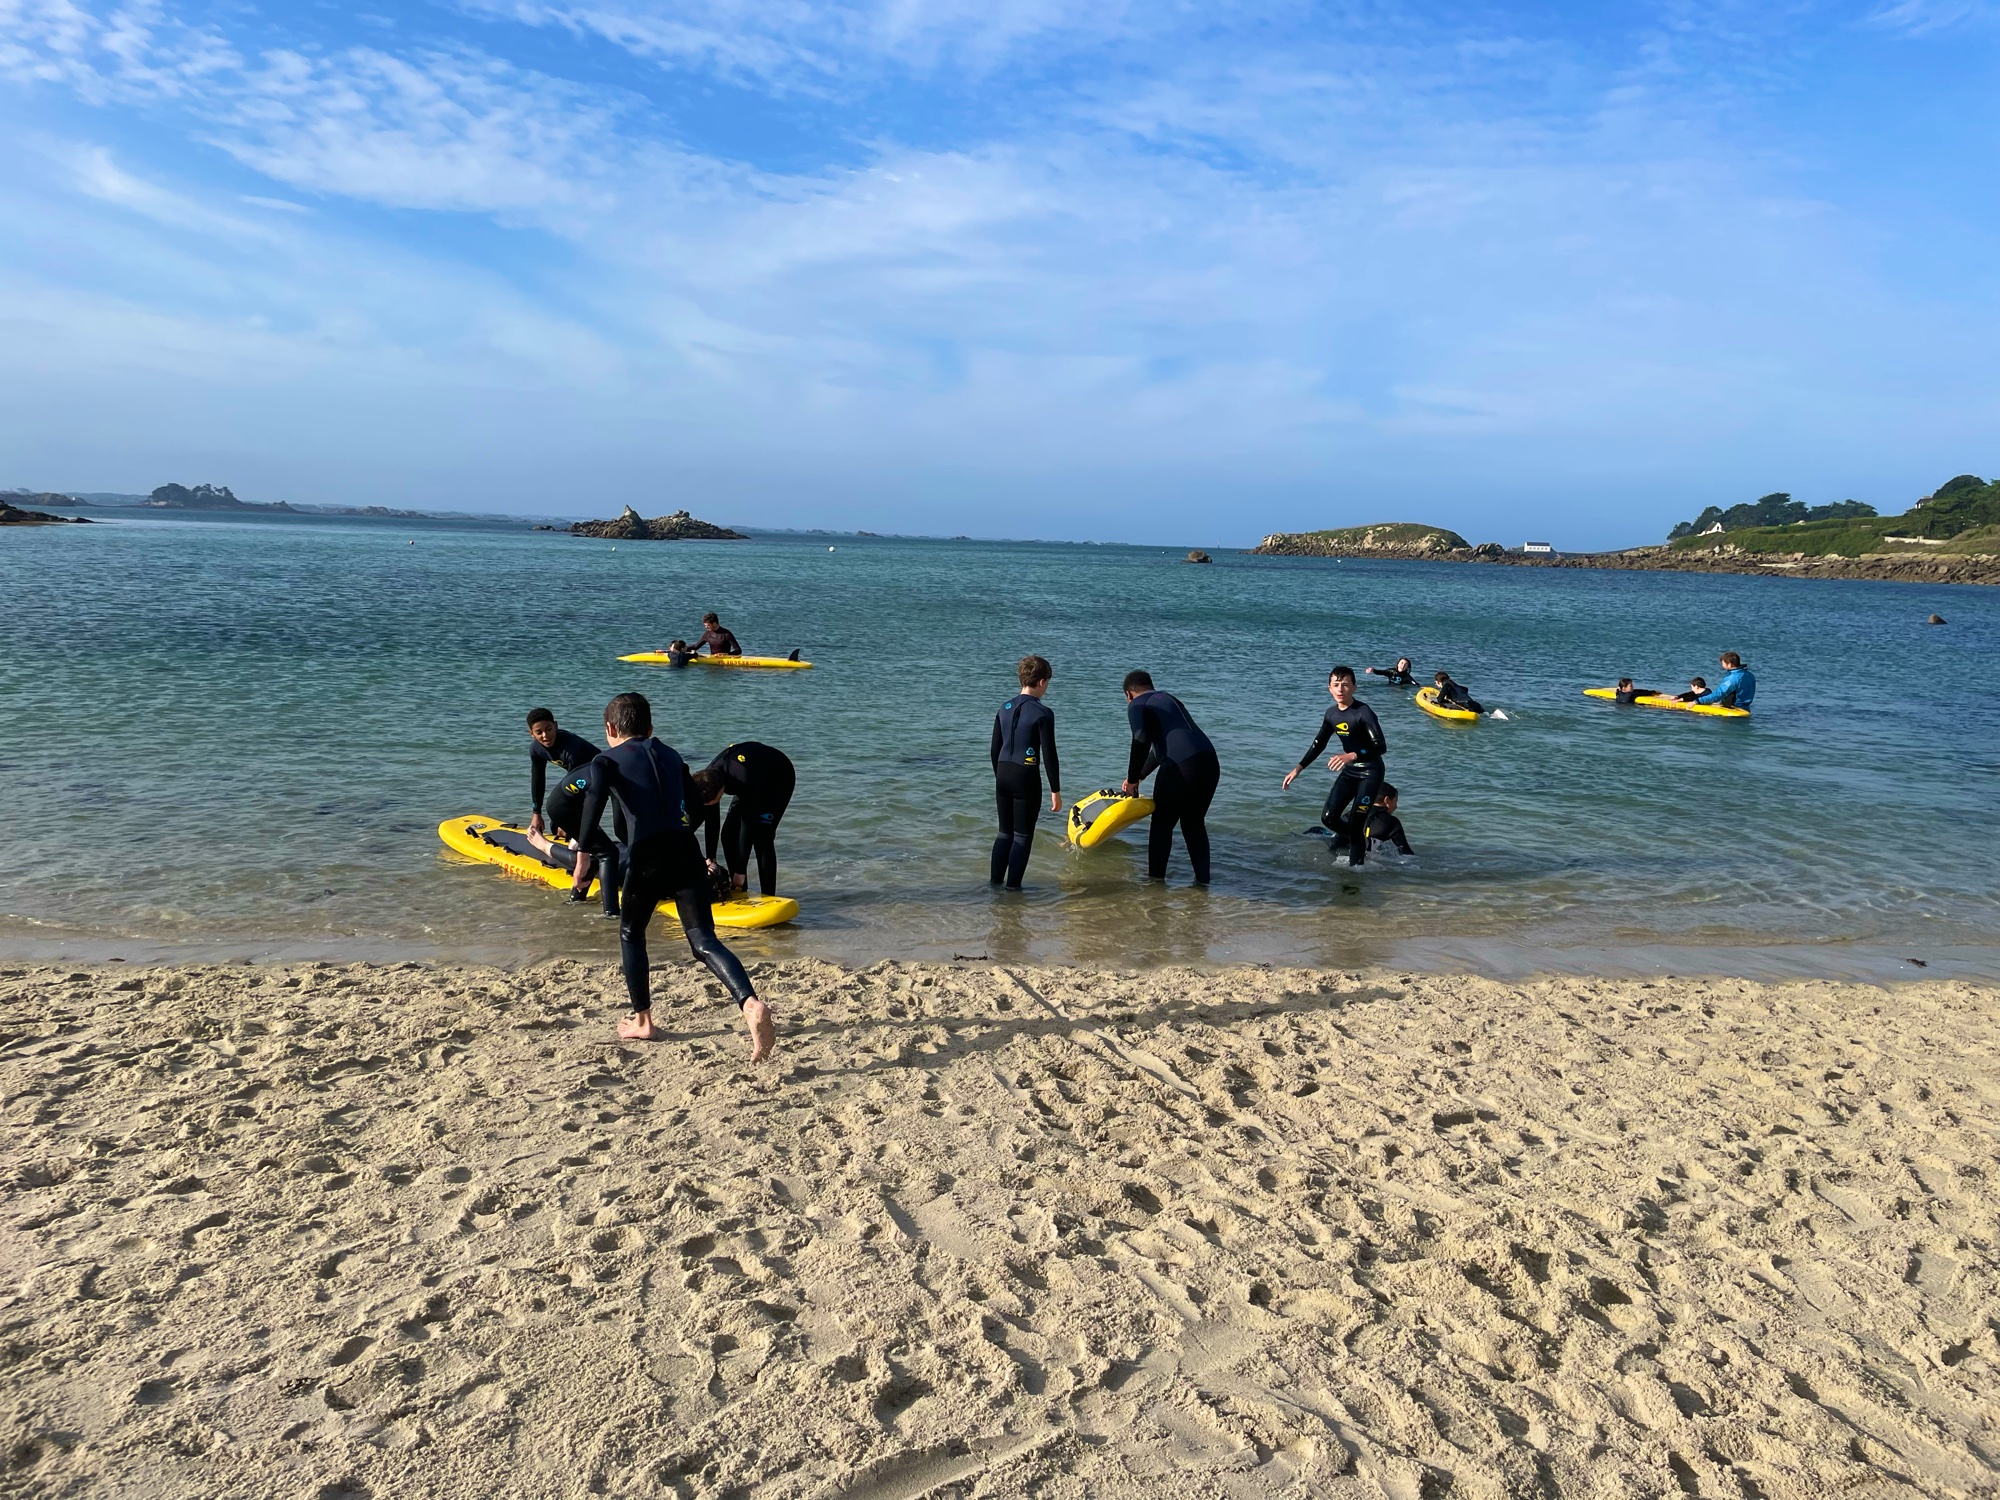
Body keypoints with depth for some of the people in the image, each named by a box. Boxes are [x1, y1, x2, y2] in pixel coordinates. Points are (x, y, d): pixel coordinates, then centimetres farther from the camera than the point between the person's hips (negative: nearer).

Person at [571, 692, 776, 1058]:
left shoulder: (607, 760, 9)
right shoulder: (672, 756, 23)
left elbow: (595, 797, -14)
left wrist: (583, 853, -17)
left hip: (647, 856, -3)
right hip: (686, 851, 3)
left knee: (631, 934, 22)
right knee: (704, 941, -4)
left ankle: (642, 1022, 29)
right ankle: (751, 1004, -28)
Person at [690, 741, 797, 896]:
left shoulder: (744, 779, -44)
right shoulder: (708, 778, -23)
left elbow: (748, 825, -37)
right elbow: (711, 821, -12)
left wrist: (741, 871, -32)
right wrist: (710, 858, -16)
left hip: (780, 779, -7)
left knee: (761, 837, -20)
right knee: (729, 834, -2)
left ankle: (768, 897, -13)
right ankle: (739, 893, 10)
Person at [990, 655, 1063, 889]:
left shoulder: (1004, 709, 7)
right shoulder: (1042, 713, -12)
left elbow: (995, 749, 12)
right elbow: (1049, 755, -12)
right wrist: (1055, 790, -6)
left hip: (1003, 776, 6)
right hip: (1026, 778, -6)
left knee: (1005, 832, 17)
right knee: (1023, 835, 4)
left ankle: (996, 881, 19)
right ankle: (1012, 886, 5)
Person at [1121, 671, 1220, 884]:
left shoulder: (1137, 705, 7)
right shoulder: (1169, 699, 30)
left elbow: (1141, 741, -11)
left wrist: (1132, 780, -1)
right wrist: (1138, 776, 46)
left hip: (1181, 767, -7)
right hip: (1210, 763, 7)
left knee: (1162, 824, 11)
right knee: (1194, 823, 21)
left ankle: (1155, 879, 19)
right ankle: (1202, 880, 21)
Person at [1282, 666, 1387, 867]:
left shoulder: (1363, 712, -21)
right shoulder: (1332, 714, 2)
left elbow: (1381, 746, -28)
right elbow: (1318, 744, 15)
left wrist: (1352, 755, -43)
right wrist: (1298, 768, 10)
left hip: (1370, 773, -7)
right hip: (1349, 771, 7)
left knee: (1356, 826, -12)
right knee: (1328, 818, 3)